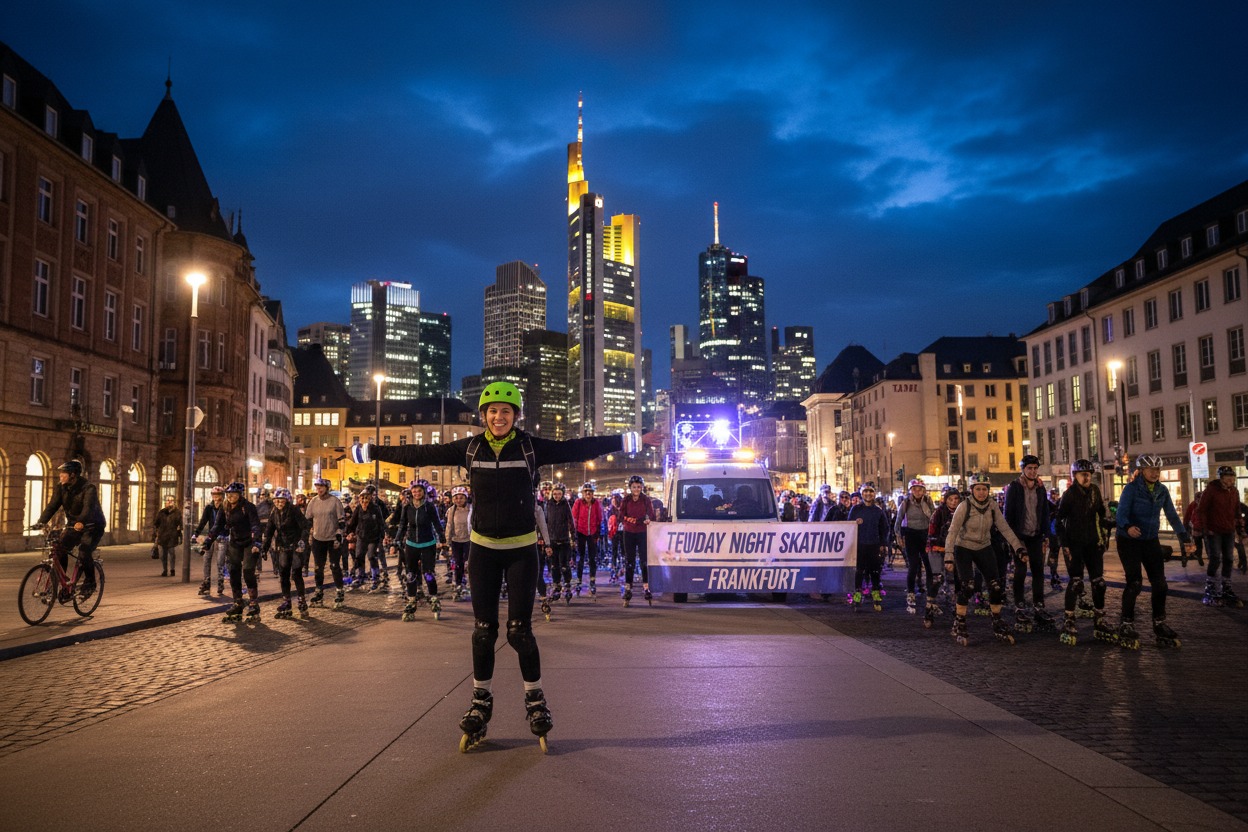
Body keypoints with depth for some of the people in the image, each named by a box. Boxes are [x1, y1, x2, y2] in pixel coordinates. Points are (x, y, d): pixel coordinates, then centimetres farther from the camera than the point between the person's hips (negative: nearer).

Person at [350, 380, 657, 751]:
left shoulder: (530, 447, -6)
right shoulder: (469, 448, -3)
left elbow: (577, 448, -9)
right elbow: (422, 454, -1)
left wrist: (628, 441, -14)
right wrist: (372, 452, -1)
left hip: (522, 550, -2)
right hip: (483, 549, 2)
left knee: (519, 630, -2)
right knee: (483, 629, 6)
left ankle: (535, 700, 18)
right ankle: (481, 702, 23)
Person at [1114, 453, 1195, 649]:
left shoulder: (1162, 490, 2)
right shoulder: (1131, 488, -15)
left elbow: (1172, 516, 4)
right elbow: (1122, 513, -23)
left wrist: (1185, 539, -5)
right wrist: (1128, 527, -44)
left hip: (1151, 541, 5)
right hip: (1129, 541, -5)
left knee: (1159, 582, 2)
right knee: (1135, 583, -10)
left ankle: (1159, 624, 18)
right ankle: (1126, 625, 2)